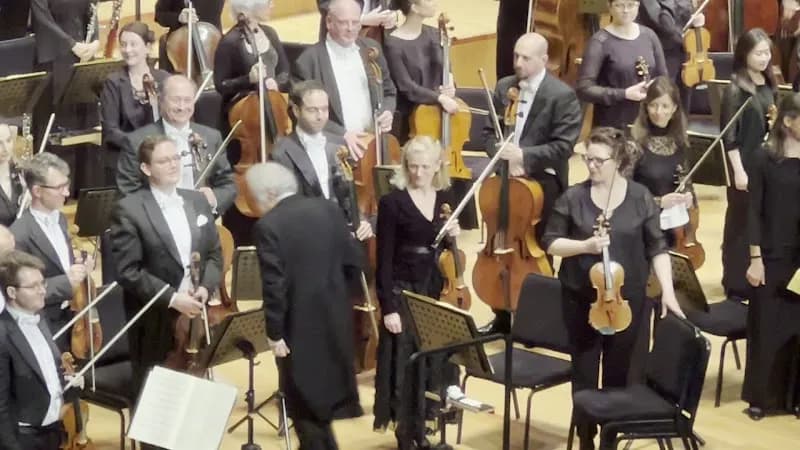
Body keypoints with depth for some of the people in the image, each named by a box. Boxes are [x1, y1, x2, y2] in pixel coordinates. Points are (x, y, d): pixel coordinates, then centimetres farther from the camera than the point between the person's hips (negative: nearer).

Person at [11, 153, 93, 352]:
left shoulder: (59, 219, 5)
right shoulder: (20, 234, -22)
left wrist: (80, 266, -1)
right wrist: (66, 282, -26)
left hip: (71, 317, 8)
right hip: (46, 328, -7)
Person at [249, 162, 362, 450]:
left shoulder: (268, 226, -16)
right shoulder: (328, 209, 2)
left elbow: (273, 285, -19)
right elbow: (354, 262, 4)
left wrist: (274, 332, -11)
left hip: (299, 325, -6)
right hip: (335, 316, 6)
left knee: (305, 401, 7)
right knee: (325, 390, 21)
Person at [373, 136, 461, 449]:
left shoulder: (445, 199, 5)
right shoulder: (392, 202, -11)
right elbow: (384, 259, -12)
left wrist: (453, 237, -7)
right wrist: (388, 307, -16)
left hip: (437, 293, 5)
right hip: (404, 293, -5)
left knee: (436, 362, 8)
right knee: (406, 366, -1)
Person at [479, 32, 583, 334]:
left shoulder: (563, 96, -12)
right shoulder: (504, 87, 5)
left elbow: (563, 146, -16)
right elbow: (489, 133, 8)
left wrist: (524, 155, -25)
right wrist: (504, 157, -11)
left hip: (542, 183, -5)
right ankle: (503, 317, 27)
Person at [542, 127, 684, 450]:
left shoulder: (640, 197, -2)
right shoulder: (573, 197, -3)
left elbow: (657, 248, 0)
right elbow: (550, 243, -1)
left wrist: (667, 291, -9)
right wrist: (584, 245, -18)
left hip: (628, 300, 0)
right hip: (581, 299, 0)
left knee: (620, 374, 6)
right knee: (584, 373, 8)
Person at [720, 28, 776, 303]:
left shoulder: (770, 84, 7)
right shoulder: (736, 89, -13)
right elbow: (729, 135, -14)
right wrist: (738, 170, -17)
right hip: (746, 164, -6)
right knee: (742, 224, 2)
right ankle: (737, 284, 12)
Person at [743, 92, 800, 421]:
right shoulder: (766, 159, -6)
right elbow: (754, 211, -5)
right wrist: (755, 258, -9)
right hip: (773, 256, -2)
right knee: (766, 326, 5)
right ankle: (761, 396, 18)